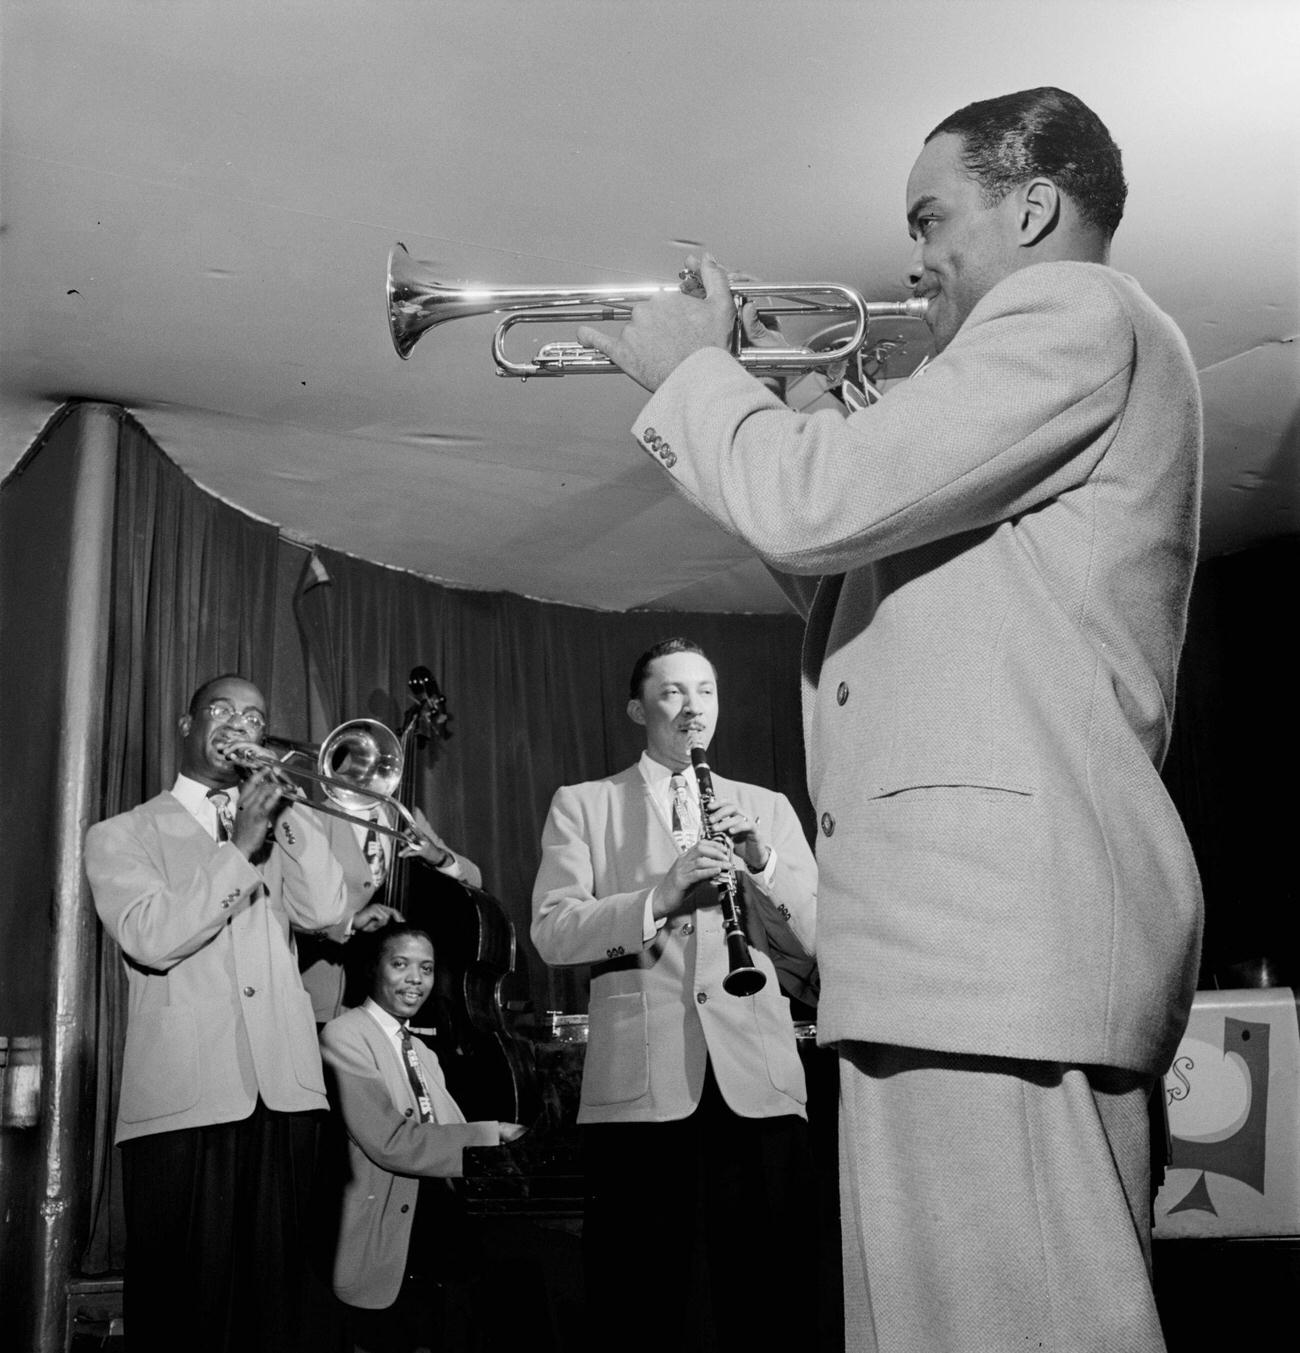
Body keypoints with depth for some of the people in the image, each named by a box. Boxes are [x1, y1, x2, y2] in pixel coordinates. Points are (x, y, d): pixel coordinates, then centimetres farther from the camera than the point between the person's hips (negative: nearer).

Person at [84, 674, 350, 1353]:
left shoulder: (278, 826, 20)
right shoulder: (120, 836, 10)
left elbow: (323, 910, 1)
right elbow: (152, 938, -8)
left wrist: (287, 803, -2)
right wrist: (241, 850, -10)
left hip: (284, 1094, 3)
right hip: (183, 1101, -3)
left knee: (273, 1292, 4)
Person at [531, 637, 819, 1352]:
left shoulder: (767, 808, 18)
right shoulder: (582, 805, 12)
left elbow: (815, 940, 10)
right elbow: (552, 931, -2)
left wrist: (763, 863, -7)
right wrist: (658, 897, -16)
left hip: (757, 1077, 2)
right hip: (639, 1080, -2)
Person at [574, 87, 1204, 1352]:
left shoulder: (1077, 313, -3)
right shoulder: (1042, 343, 30)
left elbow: (816, 502, -15)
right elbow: (849, 571, 28)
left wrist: (689, 370, 3)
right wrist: (735, 395, 23)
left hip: (1004, 908, -11)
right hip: (956, 934, 11)